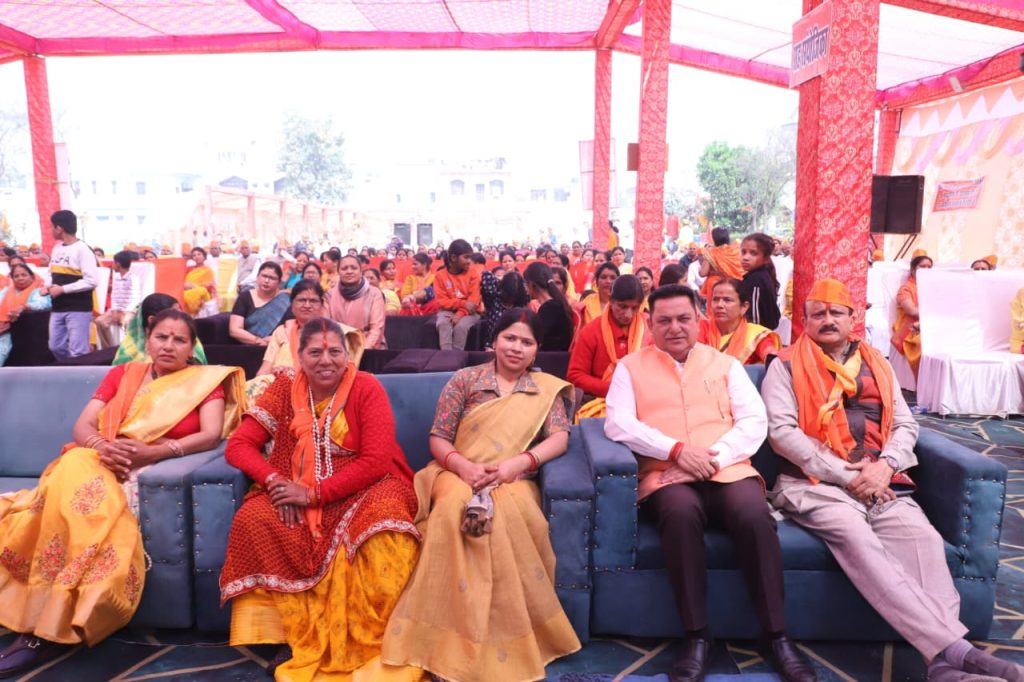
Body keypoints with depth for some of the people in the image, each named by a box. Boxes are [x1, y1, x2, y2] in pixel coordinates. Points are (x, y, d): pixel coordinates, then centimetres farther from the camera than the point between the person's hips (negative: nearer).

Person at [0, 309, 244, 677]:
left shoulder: (205, 381, 10)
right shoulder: (122, 374, 19)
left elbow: (211, 435, -6)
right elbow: (82, 426, 10)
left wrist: (152, 451, -18)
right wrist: (101, 446, -13)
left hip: (148, 473, -3)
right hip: (98, 464, 3)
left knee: (76, 487, -30)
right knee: (73, 468, -30)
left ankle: (50, 628, -23)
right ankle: (54, 622, -24)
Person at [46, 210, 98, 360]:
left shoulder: (82, 250, -13)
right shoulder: (57, 248, 11)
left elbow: (91, 281, -20)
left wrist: (63, 289, -17)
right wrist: (49, 286, 2)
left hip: (78, 309, -8)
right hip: (58, 308, 8)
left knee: (77, 351, -6)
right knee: (56, 347, 14)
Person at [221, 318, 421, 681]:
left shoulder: (367, 388, -8)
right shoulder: (285, 388, 2)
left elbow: (376, 461, -15)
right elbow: (238, 445, 0)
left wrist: (314, 493, -20)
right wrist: (275, 481, -19)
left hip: (362, 490, -3)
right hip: (298, 493, 3)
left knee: (384, 515, -35)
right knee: (254, 519, -25)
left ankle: (369, 644, -17)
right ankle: (300, 636, -13)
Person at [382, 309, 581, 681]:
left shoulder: (547, 388, 11)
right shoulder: (465, 379, 7)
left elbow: (560, 437, -1)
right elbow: (438, 438, 4)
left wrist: (518, 462, -18)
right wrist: (463, 466, -18)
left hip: (514, 480, 1)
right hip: (458, 474, 0)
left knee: (507, 511, -37)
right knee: (457, 506, -37)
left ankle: (507, 634, -20)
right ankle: (459, 636, -27)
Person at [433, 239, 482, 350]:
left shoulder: (473, 271, -2)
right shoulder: (440, 275, -2)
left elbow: (474, 299, -8)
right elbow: (441, 302, -6)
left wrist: (460, 314, -22)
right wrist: (463, 303, -20)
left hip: (468, 312, -1)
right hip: (448, 311, 1)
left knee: (461, 326, -31)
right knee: (443, 324, -31)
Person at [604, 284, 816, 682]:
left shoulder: (725, 364, 18)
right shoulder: (631, 367, 13)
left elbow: (754, 420, 7)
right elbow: (618, 424, -1)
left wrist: (715, 456, -11)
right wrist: (676, 450, -13)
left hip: (727, 470, 2)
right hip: (667, 474, -1)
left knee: (755, 515, -30)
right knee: (681, 513, -35)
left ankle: (775, 635, -15)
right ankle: (697, 636, -21)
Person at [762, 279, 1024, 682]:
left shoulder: (877, 365, 21)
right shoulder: (786, 366, 6)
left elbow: (905, 425, 16)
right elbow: (781, 431, -5)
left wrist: (885, 466, -6)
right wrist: (844, 475, -11)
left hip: (881, 484, 4)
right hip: (816, 484, -4)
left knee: (924, 538, -25)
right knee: (858, 540, -32)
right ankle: (955, 649, -37)